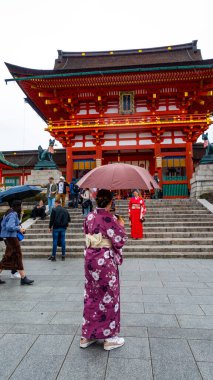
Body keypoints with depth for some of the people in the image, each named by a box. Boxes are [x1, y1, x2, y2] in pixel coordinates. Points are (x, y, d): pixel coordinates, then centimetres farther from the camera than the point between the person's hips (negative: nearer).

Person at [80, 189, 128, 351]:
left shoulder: (89, 217, 2)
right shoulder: (109, 218, -17)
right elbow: (120, 240, -14)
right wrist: (121, 226, 4)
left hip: (90, 259, 6)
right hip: (106, 260, -6)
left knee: (91, 296, 17)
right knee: (108, 297, 9)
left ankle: (87, 335, 30)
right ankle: (110, 337, 24)